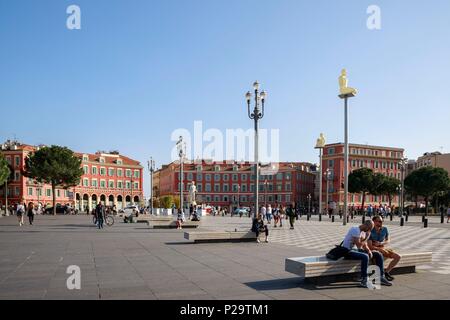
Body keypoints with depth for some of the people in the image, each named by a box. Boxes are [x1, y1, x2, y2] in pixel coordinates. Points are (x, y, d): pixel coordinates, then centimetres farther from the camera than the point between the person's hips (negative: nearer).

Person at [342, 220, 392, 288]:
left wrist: (369, 250, -5)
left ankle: (381, 277, 7)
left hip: (357, 250, 10)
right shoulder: (355, 230, -19)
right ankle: (364, 280, -26)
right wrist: (367, 237, -16)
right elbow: (359, 245, -26)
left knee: (378, 255, 1)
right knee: (365, 256, -37)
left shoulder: (364, 232, 11)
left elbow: (364, 245, 16)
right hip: (348, 251, -9)